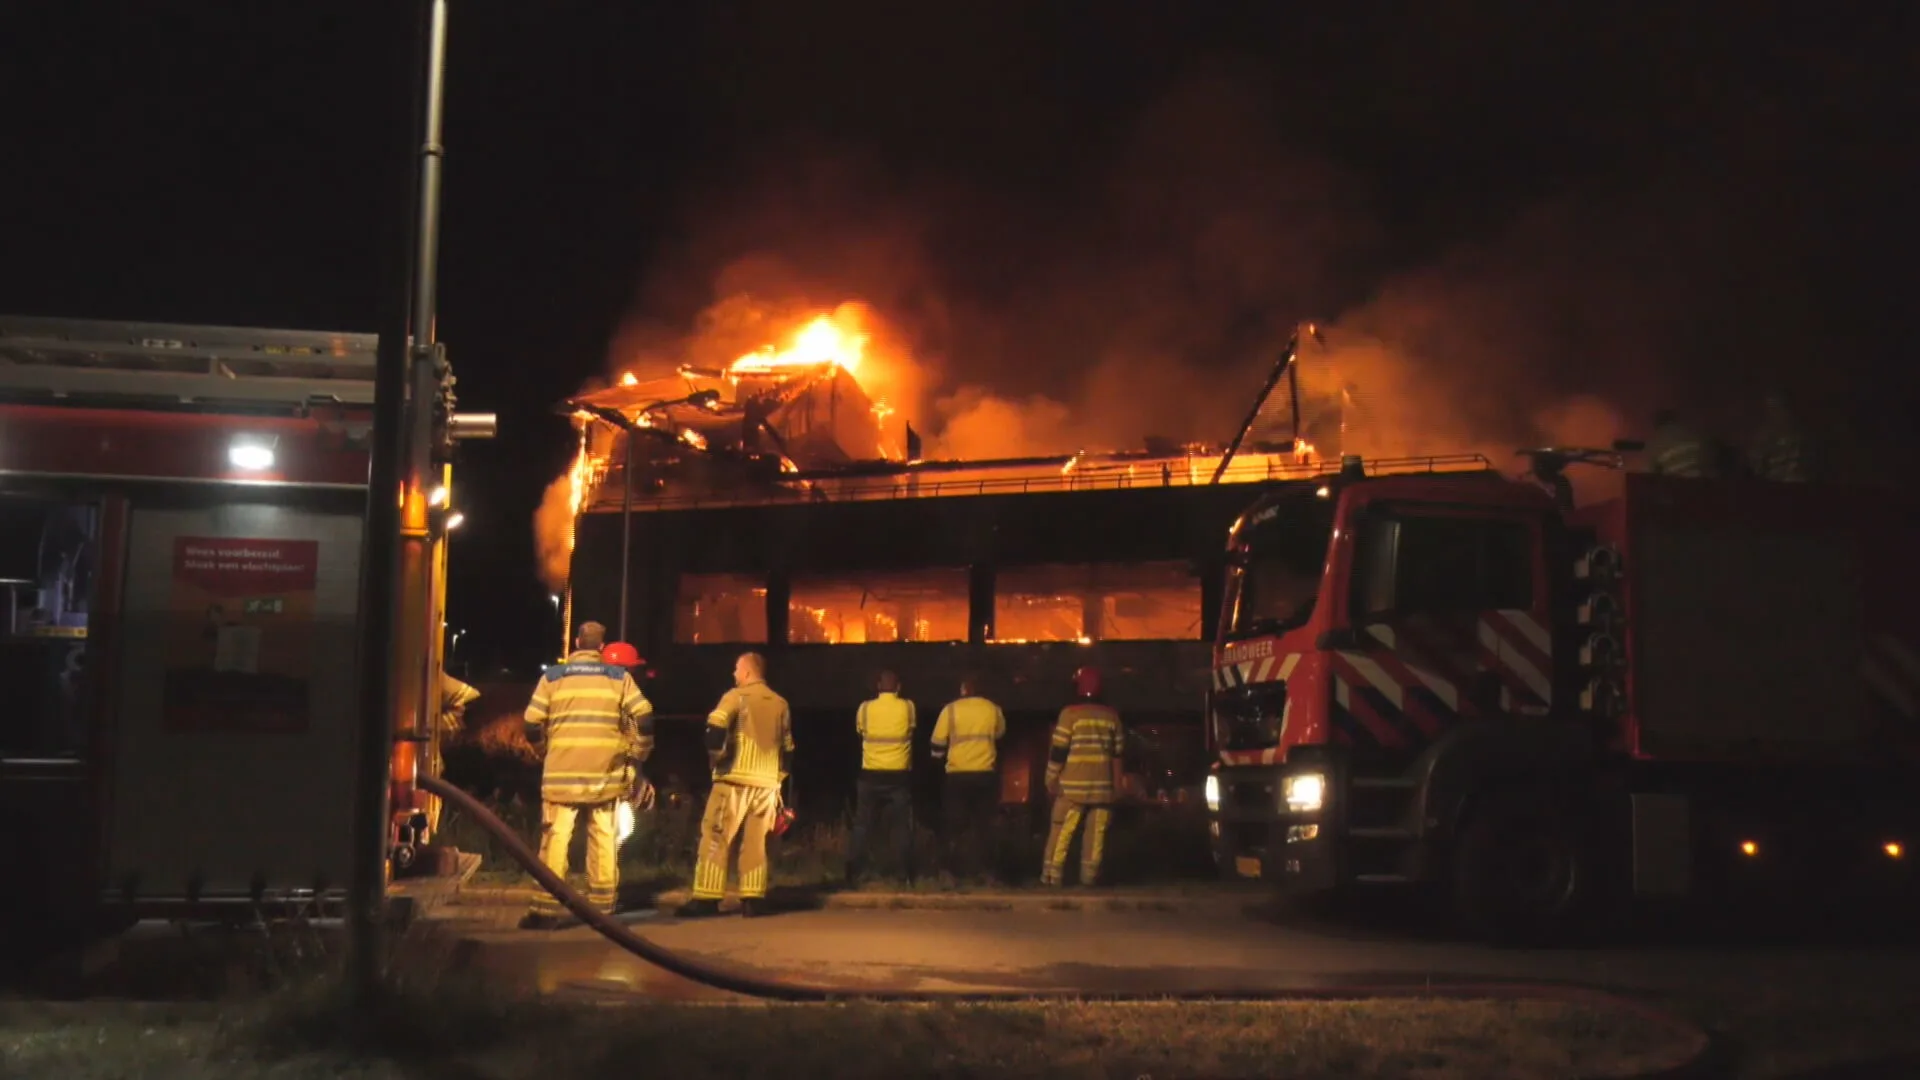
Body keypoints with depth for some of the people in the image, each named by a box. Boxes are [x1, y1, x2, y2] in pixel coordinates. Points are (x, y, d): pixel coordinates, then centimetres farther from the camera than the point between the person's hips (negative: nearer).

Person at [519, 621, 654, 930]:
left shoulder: (553, 676, 3)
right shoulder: (619, 677, 5)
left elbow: (532, 725, -1)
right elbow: (644, 718, -2)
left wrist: (542, 741, 20)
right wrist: (637, 757, 11)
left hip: (562, 773, -1)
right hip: (606, 774, 1)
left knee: (555, 839, 1)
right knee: (603, 840, 9)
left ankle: (547, 910, -3)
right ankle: (602, 908, 10)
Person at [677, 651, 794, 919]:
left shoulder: (736, 696, -3)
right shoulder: (780, 704, 14)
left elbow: (715, 728, -17)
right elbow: (788, 748, 16)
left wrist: (717, 756, -1)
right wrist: (778, 779, 21)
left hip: (736, 779, -5)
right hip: (767, 783, 5)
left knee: (715, 838, -1)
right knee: (755, 842, 11)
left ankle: (707, 898, -5)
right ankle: (753, 899, 5)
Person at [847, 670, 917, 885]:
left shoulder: (865, 708, -4)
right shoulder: (908, 708, -4)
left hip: (870, 775, 0)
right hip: (899, 776, 0)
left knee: (862, 826, 7)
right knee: (902, 826, 7)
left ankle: (853, 874, 5)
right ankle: (906, 875, 4)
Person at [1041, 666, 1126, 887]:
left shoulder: (1070, 713, -7)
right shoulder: (1111, 715, 8)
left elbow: (1058, 750, -8)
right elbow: (1118, 752, 12)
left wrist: (1051, 780, -1)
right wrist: (1116, 785, 17)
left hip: (1073, 784, -3)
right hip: (1102, 784, 3)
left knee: (1062, 830, 1)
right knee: (1096, 832, 5)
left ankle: (1053, 873, -2)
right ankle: (1090, 873, 1)